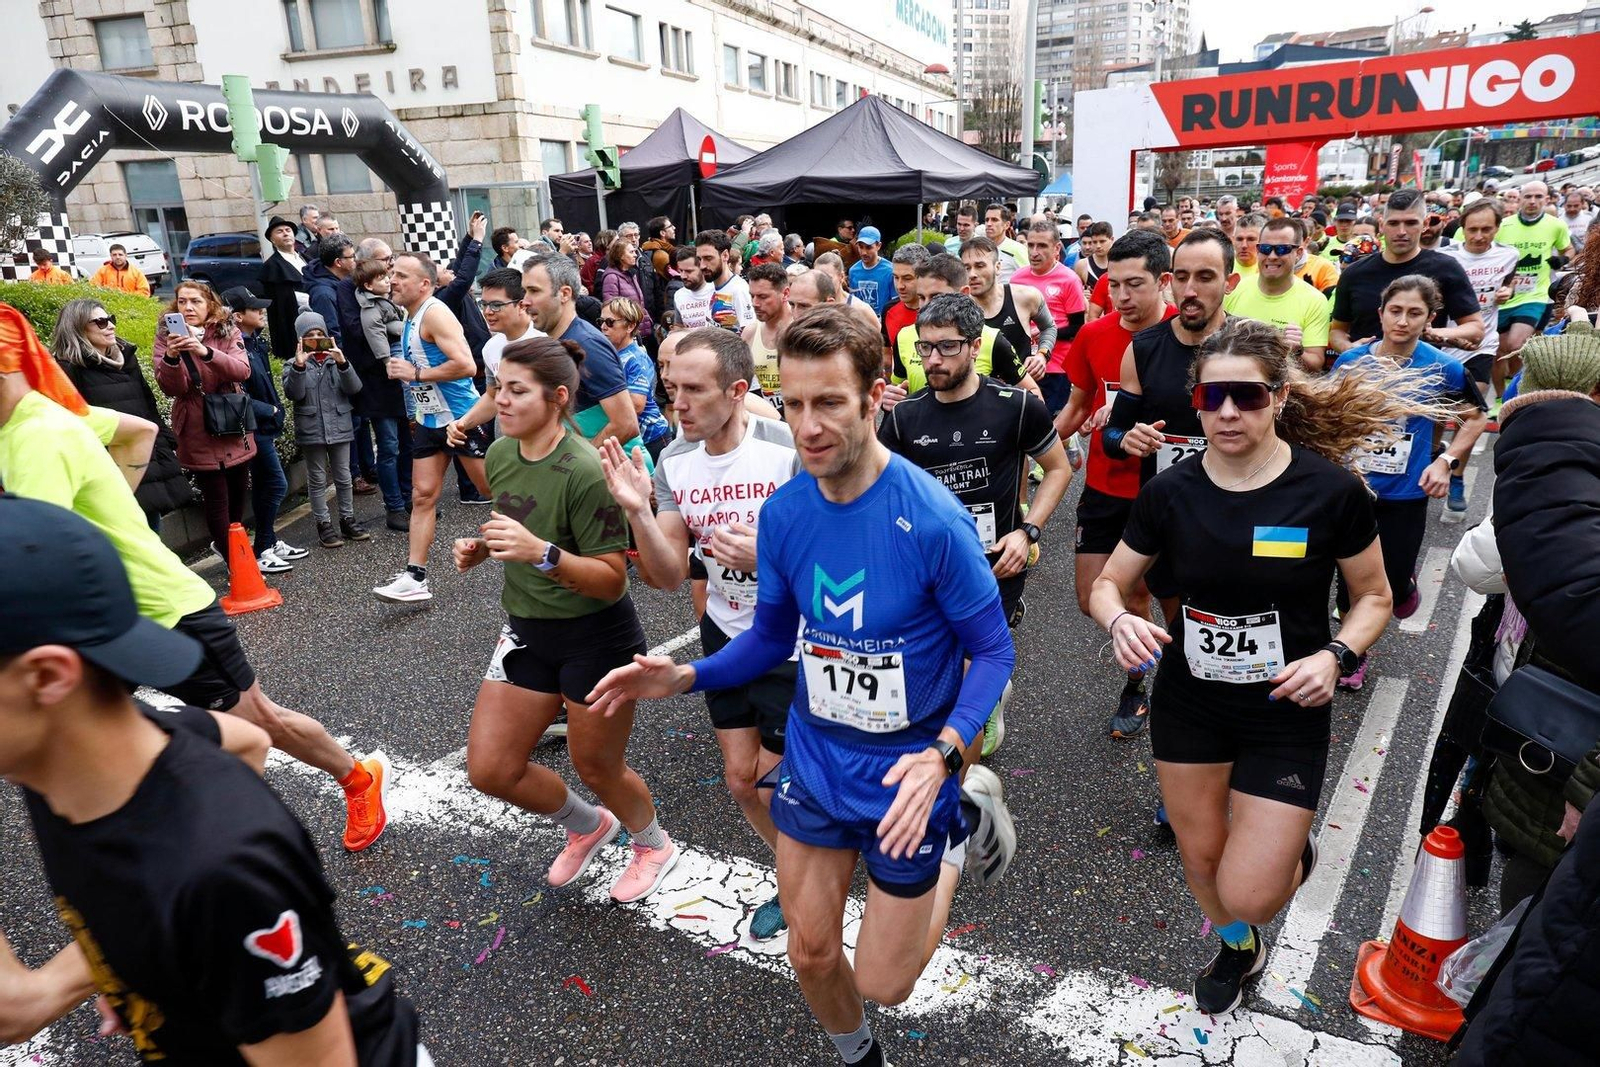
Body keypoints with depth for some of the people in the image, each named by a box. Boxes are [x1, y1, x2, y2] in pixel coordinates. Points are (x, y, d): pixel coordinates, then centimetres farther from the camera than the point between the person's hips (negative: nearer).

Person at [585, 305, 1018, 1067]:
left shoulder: (932, 519, -25)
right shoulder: (783, 511, -10)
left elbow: (992, 650, -14)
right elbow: (773, 635, 4)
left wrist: (942, 754, -29)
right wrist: (684, 678, -11)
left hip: (905, 773, -4)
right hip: (813, 759, 4)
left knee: (882, 984, 11)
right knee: (810, 954, 16)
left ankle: (961, 826, 33)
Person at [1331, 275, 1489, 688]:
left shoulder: (1443, 368, -9)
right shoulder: (1351, 360, -7)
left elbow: (1477, 417, 7)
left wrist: (1446, 461, -5)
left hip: (1405, 495, -1)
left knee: (1395, 591, 4)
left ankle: (1406, 584, 42)